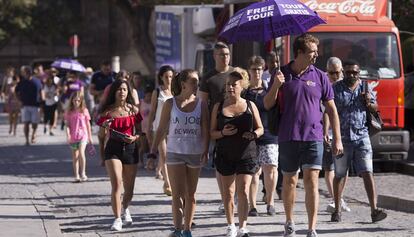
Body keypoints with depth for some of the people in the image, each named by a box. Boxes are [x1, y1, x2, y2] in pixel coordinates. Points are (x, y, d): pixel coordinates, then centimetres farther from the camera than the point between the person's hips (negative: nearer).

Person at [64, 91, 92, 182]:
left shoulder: (84, 111, 3)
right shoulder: (69, 112, 4)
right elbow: (67, 124, 1)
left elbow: (88, 124, 9)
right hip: (73, 136, 2)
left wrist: (90, 136, 11)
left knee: (81, 153, -20)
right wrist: (68, 134, -14)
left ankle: (83, 173, -12)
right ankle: (76, 176, 12)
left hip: (83, 135, -2)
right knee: (75, 156, 6)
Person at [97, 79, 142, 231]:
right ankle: (117, 219, -12)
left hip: (130, 149, 2)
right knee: (116, 185, -17)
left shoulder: (133, 110, 3)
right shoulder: (107, 111, 0)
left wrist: (134, 138, -12)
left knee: (129, 189, 12)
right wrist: (104, 126, -18)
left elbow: (139, 131, 9)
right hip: (113, 149, -2)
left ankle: (125, 209, 42)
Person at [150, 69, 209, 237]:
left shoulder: (201, 104, 3)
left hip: (195, 153, 1)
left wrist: (205, 151, -14)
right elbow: (161, 129, 4)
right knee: (177, 194, -9)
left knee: (190, 194, 8)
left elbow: (205, 130, -1)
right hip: (175, 152, -1)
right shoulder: (170, 104, 1)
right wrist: (153, 152, 1)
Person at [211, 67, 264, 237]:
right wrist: (223, 133, -17)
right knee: (228, 192, 9)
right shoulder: (219, 107, 3)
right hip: (225, 155, 2)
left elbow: (260, 128, 7)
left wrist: (254, 134, -16)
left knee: (243, 191, -11)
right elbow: (212, 132, 4)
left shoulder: (250, 106, 2)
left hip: (246, 154, -2)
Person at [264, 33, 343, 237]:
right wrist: (275, 86, -14)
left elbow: (331, 109, 8)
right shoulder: (283, 74, 3)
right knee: (289, 181, 11)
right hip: (288, 138, 1)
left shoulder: (319, 77, 4)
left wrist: (337, 139, 3)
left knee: (311, 182, -9)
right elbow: (268, 105, 5)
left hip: (313, 138, -1)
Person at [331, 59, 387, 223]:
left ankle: (374, 210, -13)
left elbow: (375, 108, 16)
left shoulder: (365, 87, 9)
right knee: (340, 175, 7)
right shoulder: (336, 89, 1)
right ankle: (337, 211, 18)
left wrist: (368, 102, -6)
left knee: (367, 173, -8)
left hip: (361, 137, 1)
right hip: (342, 138, -1)